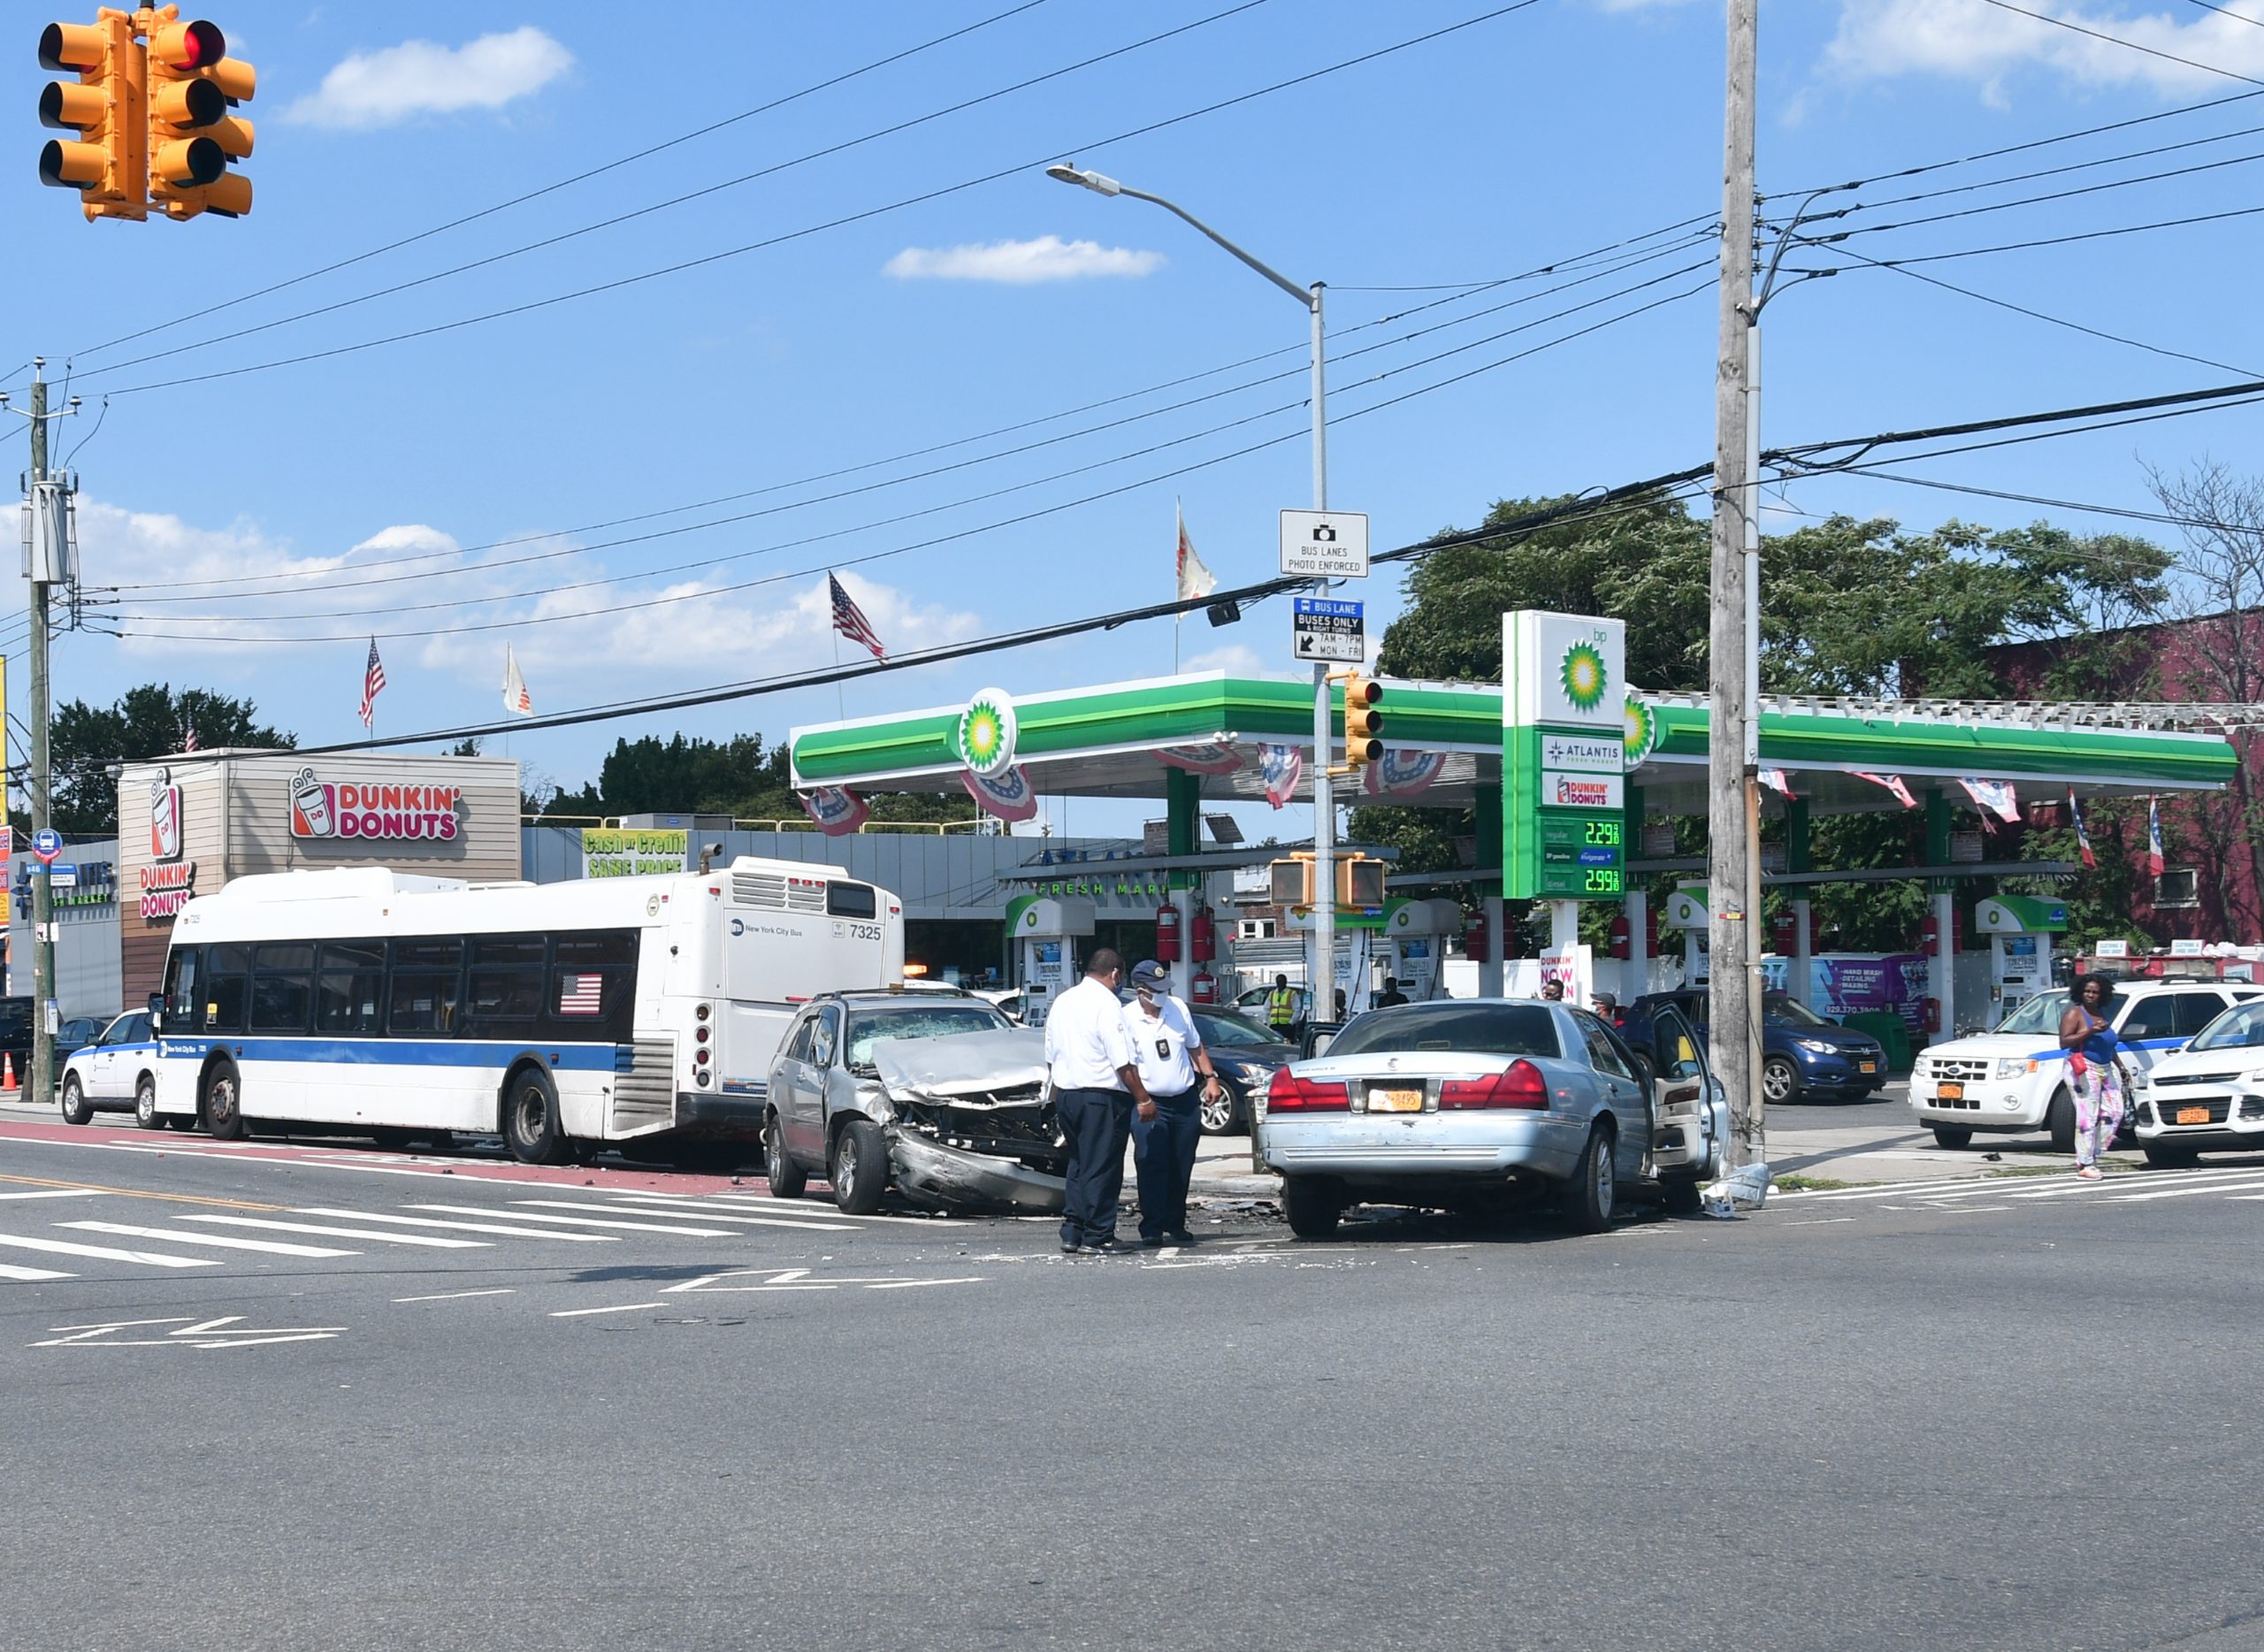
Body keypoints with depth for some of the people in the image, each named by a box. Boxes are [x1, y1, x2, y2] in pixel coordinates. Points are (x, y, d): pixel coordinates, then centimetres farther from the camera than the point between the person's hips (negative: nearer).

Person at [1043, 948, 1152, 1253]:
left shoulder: (1061, 1002, 12)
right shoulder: (1106, 1004, -13)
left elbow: (1051, 1056, 18)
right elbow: (1123, 1063, -17)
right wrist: (1143, 1099, -12)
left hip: (1065, 1094, 8)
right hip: (1102, 1097, -8)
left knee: (1078, 1164, 16)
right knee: (1101, 1167, 0)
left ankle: (1071, 1234, 14)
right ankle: (1096, 1236, 3)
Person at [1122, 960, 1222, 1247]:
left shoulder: (1178, 1008, 6)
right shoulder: (1128, 1018, -9)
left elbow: (1195, 1047, 18)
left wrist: (1210, 1077, 10)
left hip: (1185, 1101, 5)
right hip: (1151, 1105, -5)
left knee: (1181, 1168, 9)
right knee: (1152, 1168, -10)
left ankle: (1176, 1225, 20)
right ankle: (1152, 1228, -7)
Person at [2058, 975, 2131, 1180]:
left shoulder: (2102, 1015, 19)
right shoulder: (2075, 1013, -4)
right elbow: (2064, 1042, -15)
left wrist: (2121, 1067, 26)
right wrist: (2090, 1031, -22)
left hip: (2106, 1069, 8)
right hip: (2084, 1070, -8)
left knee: (2113, 1113, 0)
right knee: (2087, 1117, -11)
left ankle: (2093, 1154, 10)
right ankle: (2085, 1164, -10)